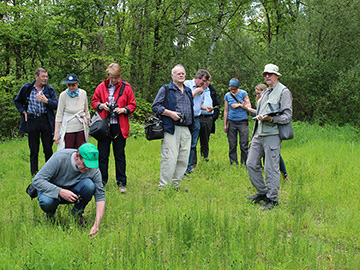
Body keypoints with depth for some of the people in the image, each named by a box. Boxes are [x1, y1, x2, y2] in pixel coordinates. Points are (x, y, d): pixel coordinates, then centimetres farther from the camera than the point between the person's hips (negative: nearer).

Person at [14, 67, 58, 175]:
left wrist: (46, 100, -15)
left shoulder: (50, 89, 4)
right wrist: (23, 112, 5)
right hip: (32, 121, 0)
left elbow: (56, 105, -1)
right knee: (34, 150, 6)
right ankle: (34, 174, 14)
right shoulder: (26, 88, 4)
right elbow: (17, 101, 19)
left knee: (48, 149, 2)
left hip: (46, 121, 0)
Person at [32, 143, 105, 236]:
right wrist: (60, 192, -40)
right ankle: (50, 214, 1)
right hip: (52, 189, -2)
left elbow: (100, 196, -20)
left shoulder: (93, 169, -21)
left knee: (89, 185, -29)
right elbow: (37, 180, -28)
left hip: (74, 192, 2)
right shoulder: (59, 158, -30)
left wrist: (96, 224, -31)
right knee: (46, 202, -37)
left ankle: (77, 213, -2)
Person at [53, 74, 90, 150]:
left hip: (81, 129, 3)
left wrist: (89, 127, 13)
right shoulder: (63, 95, -8)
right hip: (68, 129, -3)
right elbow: (59, 115, -5)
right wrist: (56, 132, -8)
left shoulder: (83, 93, 1)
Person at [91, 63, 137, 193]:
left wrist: (124, 110, -13)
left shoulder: (126, 87, 3)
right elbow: (94, 101, 14)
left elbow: (132, 105, 6)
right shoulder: (101, 87, 7)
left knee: (120, 155, 6)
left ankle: (122, 183, 14)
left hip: (120, 126, -1)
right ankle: (101, 181, 18)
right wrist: (101, 105, -7)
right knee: (102, 155, 5)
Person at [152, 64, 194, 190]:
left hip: (186, 130, 6)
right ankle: (163, 186, -3)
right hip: (171, 130, -6)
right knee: (170, 159, -10)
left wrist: (191, 126, 21)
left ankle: (176, 184, 17)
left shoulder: (188, 91, 21)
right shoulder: (165, 89, 2)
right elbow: (155, 106, -3)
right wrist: (170, 113, -15)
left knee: (183, 159, 6)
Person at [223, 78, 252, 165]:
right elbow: (226, 111, 13)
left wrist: (239, 105, -8)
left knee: (244, 145, -5)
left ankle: (244, 163, 2)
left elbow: (249, 107, 1)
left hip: (242, 122, -2)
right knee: (232, 146, 2)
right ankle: (233, 163, 10)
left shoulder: (243, 93, 1)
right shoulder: (227, 95, 9)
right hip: (231, 123, 2)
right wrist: (225, 124, 11)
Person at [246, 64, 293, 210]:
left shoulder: (284, 92, -4)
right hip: (259, 134, 8)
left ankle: (273, 199, 3)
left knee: (271, 168, -6)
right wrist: (259, 116, 10)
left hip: (272, 135, -8)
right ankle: (262, 192, 21)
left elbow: (287, 116, -10)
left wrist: (270, 118, -23)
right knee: (251, 164, 7)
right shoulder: (265, 92, 21)